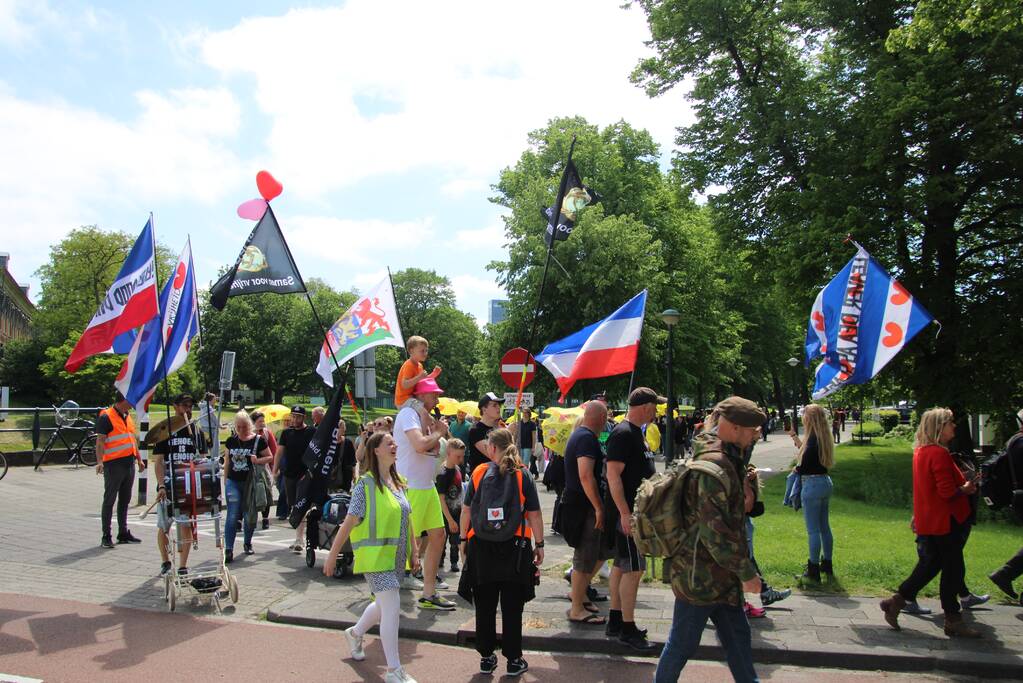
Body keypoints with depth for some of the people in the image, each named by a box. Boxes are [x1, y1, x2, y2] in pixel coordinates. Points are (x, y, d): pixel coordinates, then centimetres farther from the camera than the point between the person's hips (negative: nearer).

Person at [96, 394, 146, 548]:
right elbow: (100, 441, -15)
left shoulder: (128, 417, 17)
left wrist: (139, 459, 23)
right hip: (113, 465, -8)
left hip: (129, 464, 8)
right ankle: (106, 536, 5)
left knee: (124, 500, 13)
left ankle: (123, 533, 22)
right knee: (109, 501, -1)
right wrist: (100, 462, -24)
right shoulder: (106, 417, -9)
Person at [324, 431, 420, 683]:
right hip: (376, 556, -7)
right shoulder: (365, 484, -13)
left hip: (397, 557, 7)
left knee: (384, 605, 20)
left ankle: (355, 633, 48)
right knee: (392, 608, -10)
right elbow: (349, 522, -13)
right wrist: (332, 555, -10)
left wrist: (414, 551, 12)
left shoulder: (399, 483, 7)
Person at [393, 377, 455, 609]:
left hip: (427, 486, 10)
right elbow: (420, 445, -28)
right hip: (410, 488, -10)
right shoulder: (408, 413, -13)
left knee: (438, 535, 11)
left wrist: (437, 433, 2)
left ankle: (429, 594, 20)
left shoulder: (423, 416, 16)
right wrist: (439, 433, -11)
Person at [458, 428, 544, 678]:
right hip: (514, 549, -1)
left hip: (481, 546, 1)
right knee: (511, 607, 8)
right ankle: (514, 660, 15)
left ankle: (486, 658, 21)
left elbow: (466, 509, 1)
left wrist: (463, 539, 12)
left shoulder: (479, 472, -2)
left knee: (485, 607, 12)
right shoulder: (523, 474, -5)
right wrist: (539, 544, 4)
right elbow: (534, 514, -5)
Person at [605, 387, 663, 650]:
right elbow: (613, 475, -24)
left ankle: (615, 622, 25)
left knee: (621, 566, 15)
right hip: (628, 513, -10)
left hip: (636, 510, 10)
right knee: (633, 569, -4)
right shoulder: (623, 434, -18)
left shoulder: (635, 432, 14)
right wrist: (625, 514, -26)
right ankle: (628, 629, 5)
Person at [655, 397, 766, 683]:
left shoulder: (724, 459, 9)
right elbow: (714, 530, -26)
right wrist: (747, 572, -19)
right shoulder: (714, 465, -25)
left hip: (718, 574, 10)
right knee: (683, 643, 7)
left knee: (738, 637, 19)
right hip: (701, 575, -10)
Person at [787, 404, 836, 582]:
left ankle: (814, 571, 7)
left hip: (813, 485, -9)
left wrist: (796, 468, 3)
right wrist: (794, 437, 23)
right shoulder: (823, 437, 6)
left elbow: (804, 466, -19)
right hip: (825, 483, 9)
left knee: (813, 530, -1)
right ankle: (827, 565, 29)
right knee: (824, 527, 18)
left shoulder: (813, 438, -20)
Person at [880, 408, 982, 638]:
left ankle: (896, 601, 13)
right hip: (944, 521, -9)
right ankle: (953, 620, 13)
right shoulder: (939, 453, -20)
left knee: (929, 564, 16)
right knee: (953, 569, 3)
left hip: (928, 520, 9)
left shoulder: (921, 451, 10)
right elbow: (947, 491, -23)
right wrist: (966, 489, -4)